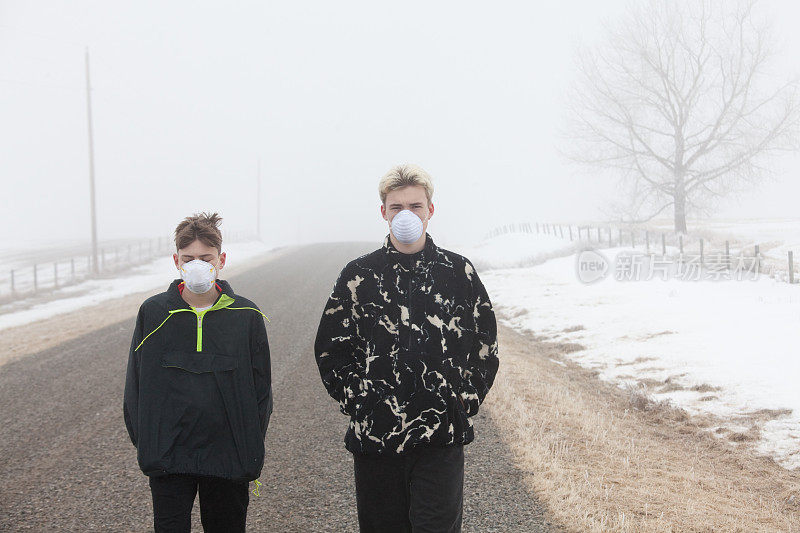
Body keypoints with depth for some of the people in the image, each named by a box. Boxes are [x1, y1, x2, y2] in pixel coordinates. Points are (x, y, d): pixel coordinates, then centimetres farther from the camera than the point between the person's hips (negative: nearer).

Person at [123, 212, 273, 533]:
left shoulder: (246, 316, -1)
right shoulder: (153, 313, 0)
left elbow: (261, 387, 4)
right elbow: (136, 385, 6)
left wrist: (250, 452, 0)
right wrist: (143, 442, 1)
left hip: (229, 460, 0)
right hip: (167, 460, 0)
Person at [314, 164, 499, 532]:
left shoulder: (459, 272, 5)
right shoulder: (359, 275, 4)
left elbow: (486, 344, 11)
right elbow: (330, 349, 9)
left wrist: (464, 401, 2)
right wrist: (358, 402, 0)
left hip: (442, 437, -1)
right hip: (374, 435, 1)